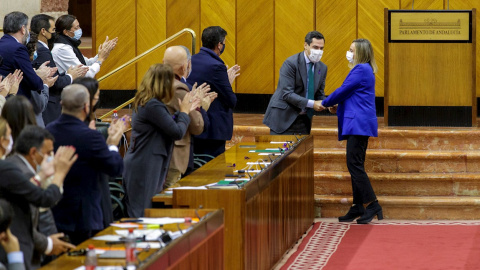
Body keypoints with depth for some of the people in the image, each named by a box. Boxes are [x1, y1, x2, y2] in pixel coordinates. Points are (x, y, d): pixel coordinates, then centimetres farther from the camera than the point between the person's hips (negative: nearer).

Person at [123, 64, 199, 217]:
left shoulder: (144, 102, 11)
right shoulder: (153, 106, -21)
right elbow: (177, 132, -17)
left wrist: (185, 111, 20)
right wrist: (184, 112, 0)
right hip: (144, 169, -10)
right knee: (142, 216, -5)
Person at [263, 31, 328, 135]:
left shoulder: (322, 68, 7)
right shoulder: (291, 63, -14)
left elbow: (320, 95, 14)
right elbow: (287, 94, -20)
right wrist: (311, 104, -27)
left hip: (303, 121, 6)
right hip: (283, 117, -6)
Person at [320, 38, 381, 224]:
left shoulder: (361, 70, -12)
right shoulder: (363, 70, 20)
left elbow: (343, 91, -11)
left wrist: (325, 103, 4)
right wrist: (336, 105, 6)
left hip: (359, 123, -11)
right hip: (360, 124, 11)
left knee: (354, 165, -12)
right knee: (355, 165, 11)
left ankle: (372, 205, -13)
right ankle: (358, 208, 13)